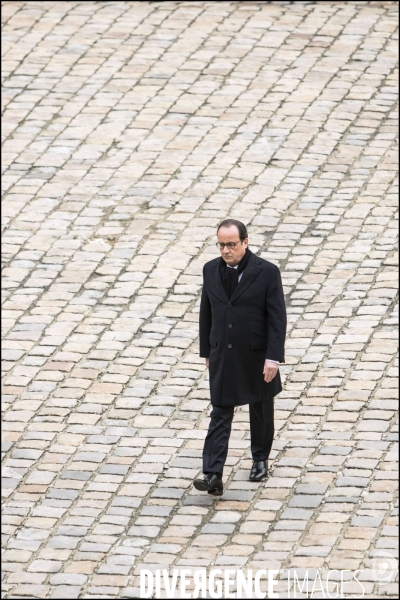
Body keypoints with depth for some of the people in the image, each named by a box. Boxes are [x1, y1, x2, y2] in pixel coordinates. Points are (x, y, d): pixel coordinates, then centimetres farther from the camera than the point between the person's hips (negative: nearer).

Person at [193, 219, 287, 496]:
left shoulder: (267, 272, -13)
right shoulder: (211, 270, 0)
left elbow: (277, 317, -13)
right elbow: (206, 313, 9)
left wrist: (273, 357, -18)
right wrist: (207, 351, 12)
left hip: (256, 357, -2)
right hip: (223, 357, 2)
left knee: (261, 410, 16)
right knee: (220, 415, -5)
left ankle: (261, 460, 38)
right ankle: (213, 476, -12)